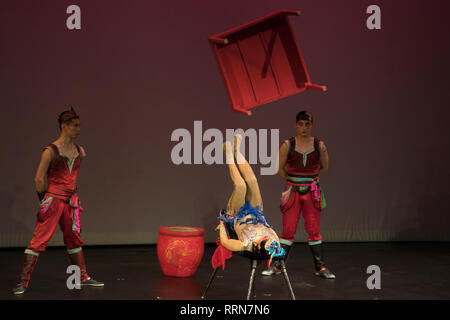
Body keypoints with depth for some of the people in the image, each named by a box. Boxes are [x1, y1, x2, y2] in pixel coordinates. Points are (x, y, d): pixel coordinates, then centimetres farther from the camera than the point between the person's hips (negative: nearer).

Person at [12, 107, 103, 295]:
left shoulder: (80, 151, 10)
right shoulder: (51, 151, -10)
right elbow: (39, 179, -8)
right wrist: (44, 200, -1)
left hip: (71, 201, 7)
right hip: (53, 199, -6)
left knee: (74, 239, 15)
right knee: (39, 240, -8)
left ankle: (83, 278, 25)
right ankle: (23, 281, -5)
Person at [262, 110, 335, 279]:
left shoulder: (319, 146, 1)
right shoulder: (287, 145, -3)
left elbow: (324, 167, 14)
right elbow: (279, 168, 6)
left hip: (312, 192, 1)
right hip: (293, 192, -1)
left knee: (314, 230, 4)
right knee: (288, 230, 0)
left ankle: (320, 267, 11)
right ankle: (277, 265, 9)